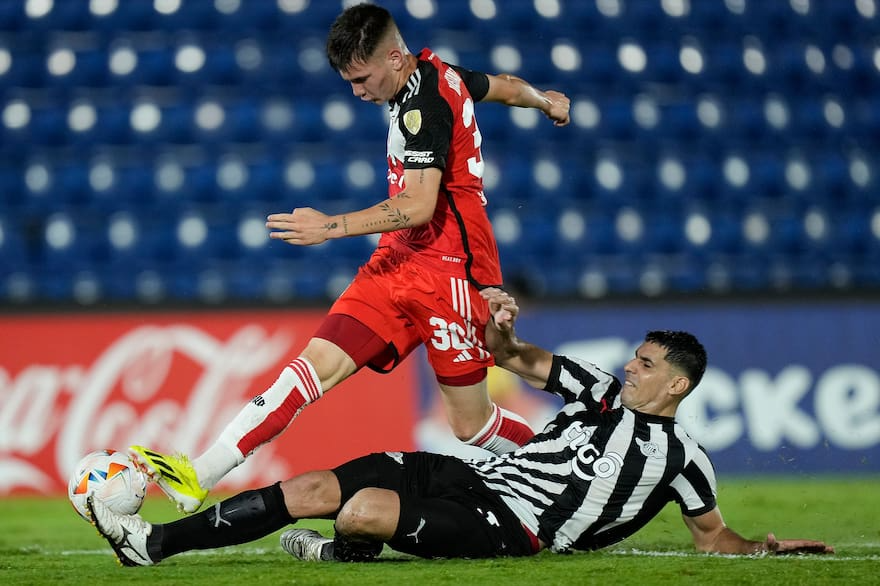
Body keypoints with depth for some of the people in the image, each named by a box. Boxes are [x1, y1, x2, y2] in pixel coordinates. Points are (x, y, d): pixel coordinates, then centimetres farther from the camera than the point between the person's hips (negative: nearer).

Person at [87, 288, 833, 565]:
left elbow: (715, 536, 13)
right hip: (466, 475, 6)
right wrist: (499, 326, -4)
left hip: (506, 528, -6)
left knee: (363, 510, -32)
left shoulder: (682, 458, 2)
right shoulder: (604, 392, 17)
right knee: (312, 489, -7)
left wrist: (772, 547, -4)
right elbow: (519, 360, 17)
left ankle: (351, 550, 2)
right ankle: (157, 542, -6)